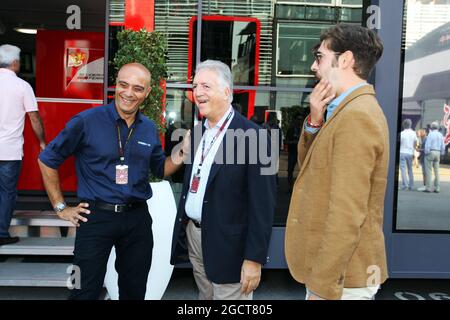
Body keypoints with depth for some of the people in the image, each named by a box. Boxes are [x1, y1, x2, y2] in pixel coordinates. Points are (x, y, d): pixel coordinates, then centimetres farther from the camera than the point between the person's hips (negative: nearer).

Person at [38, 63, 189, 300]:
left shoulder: (150, 129, 4)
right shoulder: (86, 121, -10)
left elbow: (160, 170, 14)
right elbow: (47, 160, -1)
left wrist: (184, 152, -4)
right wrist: (61, 207, -1)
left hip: (138, 217, 4)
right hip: (96, 217, -4)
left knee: (134, 290, 18)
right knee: (85, 291, 6)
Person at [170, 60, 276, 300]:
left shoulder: (252, 135, -16)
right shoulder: (197, 132, 8)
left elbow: (262, 204, -17)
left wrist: (254, 258, -17)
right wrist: (182, 228, 13)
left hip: (227, 243, -7)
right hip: (192, 234, 7)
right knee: (204, 295, 21)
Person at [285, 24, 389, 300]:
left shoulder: (356, 116, -22)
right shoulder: (350, 110, 10)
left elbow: (347, 215, -26)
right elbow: (310, 166, 14)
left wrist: (323, 288, -21)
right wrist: (315, 121, -2)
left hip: (341, 276, -9)